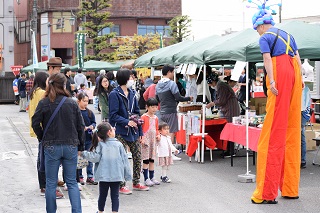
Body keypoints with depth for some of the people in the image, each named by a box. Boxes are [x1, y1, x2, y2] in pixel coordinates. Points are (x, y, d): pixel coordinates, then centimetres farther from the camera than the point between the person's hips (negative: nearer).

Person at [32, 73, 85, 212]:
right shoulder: (72, 103, -3)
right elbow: (81, 126, 1)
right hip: (70, 146, 1)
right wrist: (80, 145, 11)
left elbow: (35, 124, -6)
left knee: (51, 183, 10)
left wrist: (43, 139, 9)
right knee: (72, 182, 10)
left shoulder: (43, 103, -6)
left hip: (51, 147, -1)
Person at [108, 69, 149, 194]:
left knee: (137, 157, 10)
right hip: (121, 132, -7)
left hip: (133, 131, 7)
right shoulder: (114, 94, -9)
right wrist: (127, 122, -20)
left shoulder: (132, 93, 12)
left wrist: (140, 131, 13)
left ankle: (136, 183, 23)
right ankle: (121, 185, 8)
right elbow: (113, 115, -13)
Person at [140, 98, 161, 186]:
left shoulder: (155, 118, 12)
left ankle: (152, 177, 19)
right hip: (146, 141, -6)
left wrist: (158, 135, 4)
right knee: (146, 160, -3)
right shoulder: (144, 117, -9)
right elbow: (140, 128, -10)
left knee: (152, 159, 11)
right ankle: (146, 179, 1)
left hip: (153, 140, 6)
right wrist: (142, 138, -17)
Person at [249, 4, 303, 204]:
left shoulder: (265, 38, 2)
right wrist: (300, 77, 15)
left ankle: (268, 192, -10)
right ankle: (291, 189, 12)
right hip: (294, 74, 7)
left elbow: (267, 59, -11)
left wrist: (271, 81, -18)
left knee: (275, 130, -9)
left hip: (280, 74, -7)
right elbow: (297, 57, 18)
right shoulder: (288, 35, 24)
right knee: (292, 128, 9)